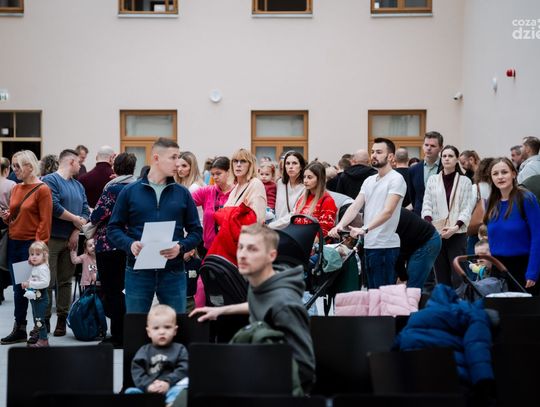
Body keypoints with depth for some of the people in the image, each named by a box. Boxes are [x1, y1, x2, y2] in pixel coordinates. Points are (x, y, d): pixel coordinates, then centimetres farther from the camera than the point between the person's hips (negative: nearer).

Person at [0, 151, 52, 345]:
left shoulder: (42, 189, -9)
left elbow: (45, 221, -12)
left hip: (31, 244, -7)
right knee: (18, 288, 11)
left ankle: (39, 330, 7)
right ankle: (19, 328, 19)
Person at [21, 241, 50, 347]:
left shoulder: (43, 268, -18)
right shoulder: (34, 268, 12)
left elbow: (45, 283, -27)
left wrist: (30, 284, -25)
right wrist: (26, 284, 5)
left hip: (40, 298, -10)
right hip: (34, 298, 10)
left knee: (39, 319, -9)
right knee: (36, 319, 16)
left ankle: (43, 340, -5)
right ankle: (39, 338, 25)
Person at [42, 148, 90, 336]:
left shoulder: (78, 185, 17)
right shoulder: (50, 180, -6)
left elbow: (85, 210, 10)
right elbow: (54, 207, -17)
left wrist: (76, 232, -5)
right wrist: (75, 219, -7)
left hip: (71, 239, 6)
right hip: (52, 238, -6)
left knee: (65, 280, 8)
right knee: (48, 281, -7)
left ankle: (62, 319, 12)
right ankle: (45, 319, -2)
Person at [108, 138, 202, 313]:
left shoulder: (182, 193, 7)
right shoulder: (129, 191, 3)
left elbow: (196, 231, 8)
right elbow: (114, 228, 5)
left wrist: (181, 247, -12)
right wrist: (130, 244, -14)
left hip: (173, 272, 1)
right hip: (138, 272, -1)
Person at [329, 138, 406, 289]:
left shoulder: (396, 179, -8)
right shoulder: (369, 181, 17)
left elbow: (387, 211, -19)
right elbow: (355, 207, 8)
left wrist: (364, 229, -31)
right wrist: (340, 225, -10)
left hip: (385, 246, -8)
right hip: (369, 244, 8)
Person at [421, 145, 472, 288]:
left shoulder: (465, 181, 4)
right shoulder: (432, 180, 10)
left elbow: (467, 207, -1)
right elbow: (427, 205, 5)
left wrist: (456, 227, -14)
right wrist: (430, 224, -13)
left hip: (457, 234, -2)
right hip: (436, 233, 2)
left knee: (458, 278, -10)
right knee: (441, 276, 4)